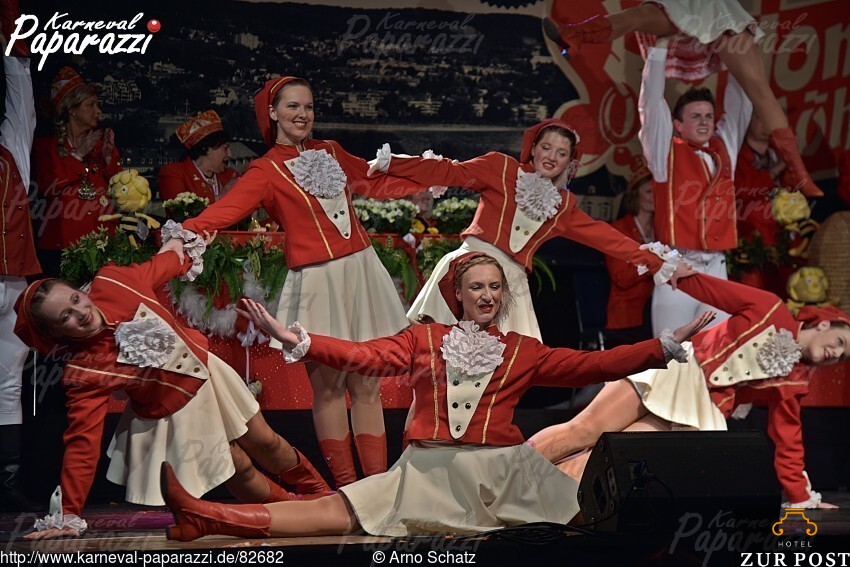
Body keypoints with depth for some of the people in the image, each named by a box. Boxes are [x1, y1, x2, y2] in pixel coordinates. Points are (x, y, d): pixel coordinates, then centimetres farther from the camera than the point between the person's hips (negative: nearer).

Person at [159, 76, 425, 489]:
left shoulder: (331, 153, 14)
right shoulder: (267, 171, -1)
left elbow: (373, 182, 29)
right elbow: (226, 209, -16)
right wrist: (186, 233, -33)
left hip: (361, 271, 4)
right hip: (317, 282, -4)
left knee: (366, 384, 4)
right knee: (327, 386, -1)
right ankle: (347, 487, 8)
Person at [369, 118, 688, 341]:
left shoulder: (563, 205, 17)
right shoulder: (502, 168, 5)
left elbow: (605, 236, 19)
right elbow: (450, 172, 1)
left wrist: (653, 262, 17)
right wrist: (391, 163, -6)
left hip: (510, 280, 4)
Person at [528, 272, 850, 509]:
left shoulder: (793, 382, 8)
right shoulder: (770, 311, -2)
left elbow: (787, 439, 11)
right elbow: (710, 290, -2)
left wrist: (800, 498, 7)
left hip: (700, 408, 2)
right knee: (585, 431, -12)